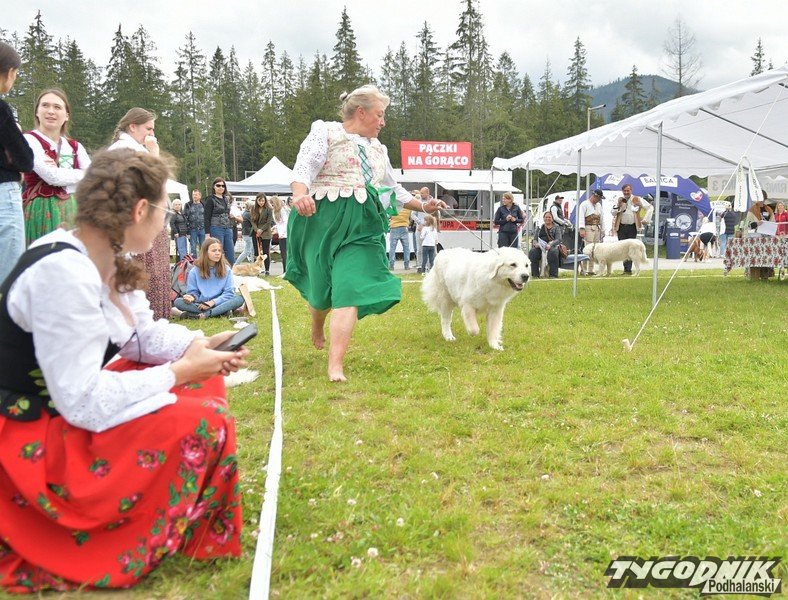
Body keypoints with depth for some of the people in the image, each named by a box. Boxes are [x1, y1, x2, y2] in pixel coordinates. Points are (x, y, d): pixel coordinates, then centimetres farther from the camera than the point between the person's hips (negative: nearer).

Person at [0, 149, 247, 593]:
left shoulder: (110, 260, 0)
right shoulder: (62, 273, -29)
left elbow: (144, 333, 11)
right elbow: (84, 401, -29)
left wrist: (201, 345, -7)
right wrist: (179, 372, -21)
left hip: (73, 405, 10)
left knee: (204, 383, 8)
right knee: (202, 423, -20)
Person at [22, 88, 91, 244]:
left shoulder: (74, 146, 14)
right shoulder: (29, 140, -3)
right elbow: (52, 177, -15)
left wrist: (61, 173, -13)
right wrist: (81, 174, -1)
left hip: (72, 211, 5)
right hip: (42, 211, -5)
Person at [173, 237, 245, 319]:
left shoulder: (226, 269, 1)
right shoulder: (195, 271, 2)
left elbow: (229, 293, -3)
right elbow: (193, 292, 7)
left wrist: (213, 302, -16)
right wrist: (192, 297, -17)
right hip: (200, 305, 1)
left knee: (239, 299, -28)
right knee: (178, 302, -25)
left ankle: (204, 314, -33)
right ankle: (220, 311, -30)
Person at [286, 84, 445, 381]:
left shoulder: (378, 148, 22)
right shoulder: (326, 132, 3)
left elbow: (393, 189, 32)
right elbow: (304, 166, -13)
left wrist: (422, 206, 24)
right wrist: (300, 194, -33)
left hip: (361, 226, 4)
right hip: (323, 219, -4)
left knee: (350, 289, -13)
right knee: (322, 288, 6)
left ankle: (335, 366, -16)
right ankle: (317, 328, 43)